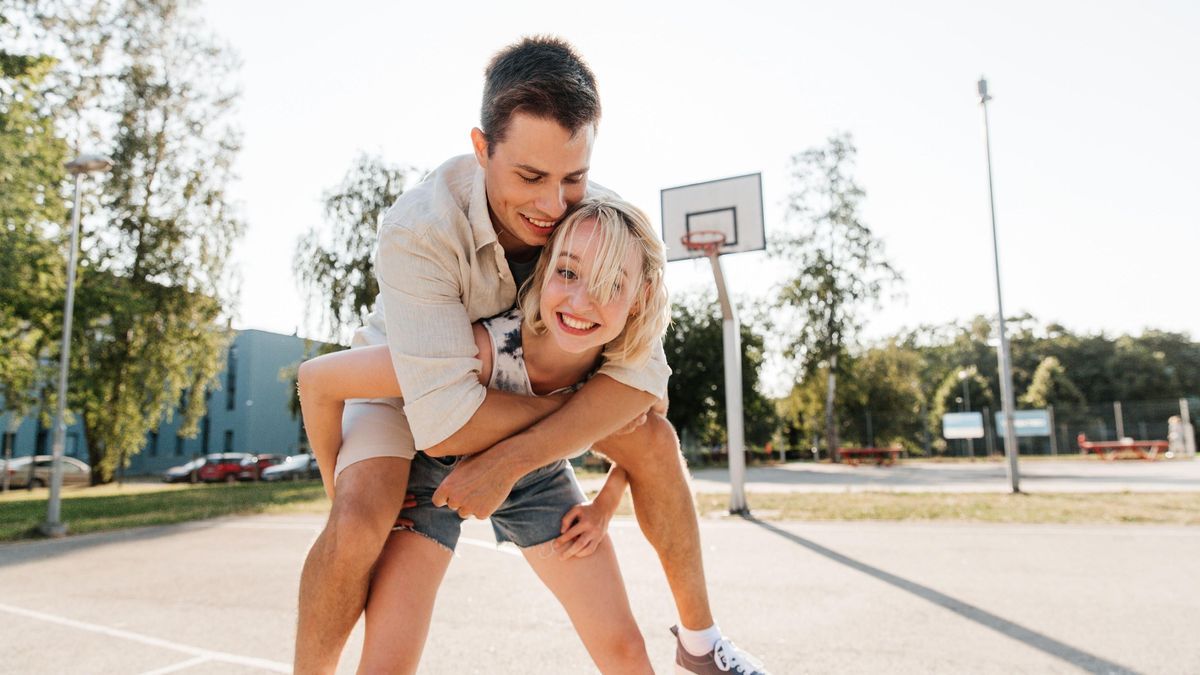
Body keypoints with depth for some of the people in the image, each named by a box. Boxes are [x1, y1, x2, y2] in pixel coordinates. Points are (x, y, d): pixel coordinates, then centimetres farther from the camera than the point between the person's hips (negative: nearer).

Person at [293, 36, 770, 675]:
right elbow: (444, 421, -42)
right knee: (360, 519, -29)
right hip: (410, 377, -3)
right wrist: (578, 399, -31)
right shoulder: (419, 229, -37)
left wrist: (508, 461, -37)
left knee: (652, 438, -14)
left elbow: (642, 372, -30)